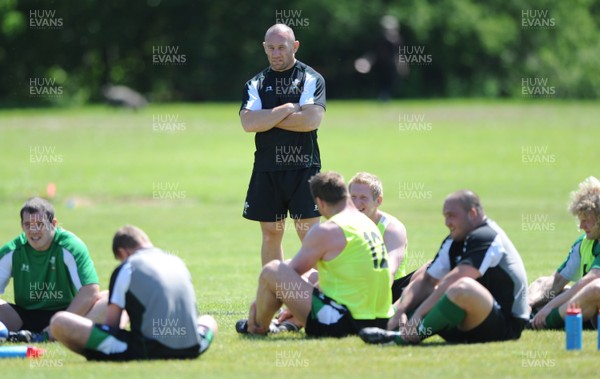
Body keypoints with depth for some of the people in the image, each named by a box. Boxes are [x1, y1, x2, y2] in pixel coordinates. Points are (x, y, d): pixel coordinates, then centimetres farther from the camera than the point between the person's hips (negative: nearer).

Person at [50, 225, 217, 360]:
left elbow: (110, 323, 4)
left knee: (59, 322, -1)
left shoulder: (126, 269, 6)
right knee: (209, 320, 42)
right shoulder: (178, 262, 21)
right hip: (190, 349, 4)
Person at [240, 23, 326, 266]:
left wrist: (268, 119, -8)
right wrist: (287, 109, -9)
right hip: (266, 170, 3)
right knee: (270, 234, 6)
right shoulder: (256, 84, 11)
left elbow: (312, 119, -14)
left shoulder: (311, 79, 2)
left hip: (303, 167, -3)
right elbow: (248, 123, -5)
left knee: (309, 233, -5)